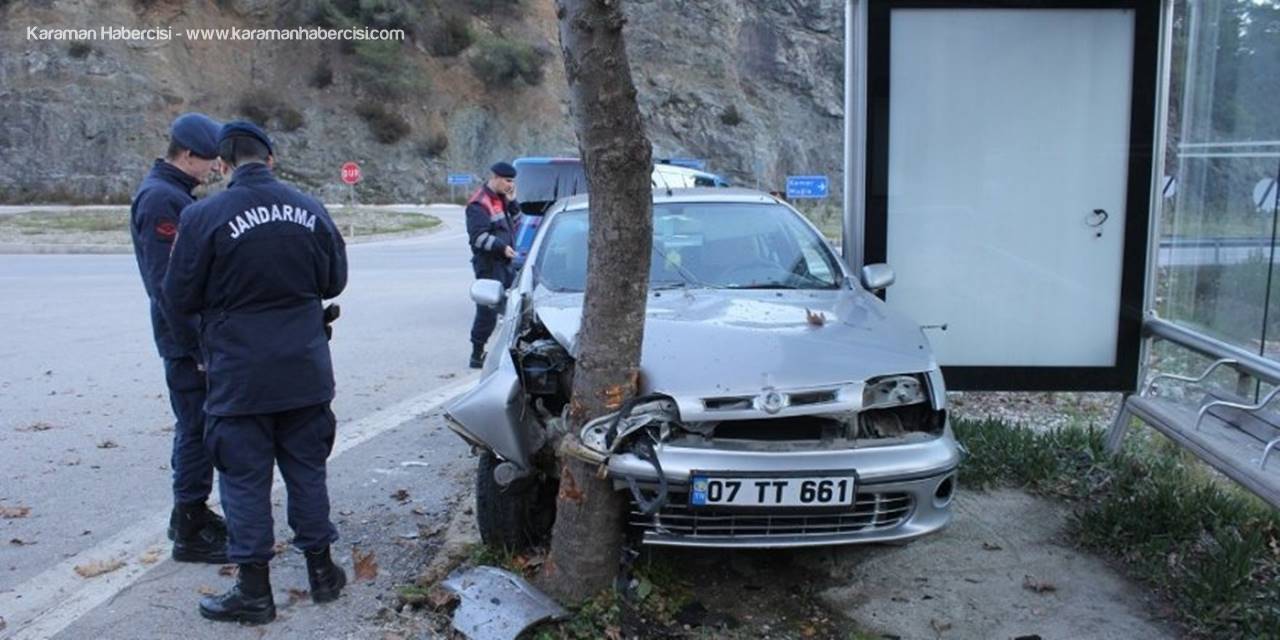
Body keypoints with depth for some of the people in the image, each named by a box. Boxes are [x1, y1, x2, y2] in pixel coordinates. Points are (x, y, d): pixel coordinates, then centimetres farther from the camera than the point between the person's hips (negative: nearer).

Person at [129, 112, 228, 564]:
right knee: (199, 430, -3)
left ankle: (192, 514, 31)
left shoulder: (175, 195, 15)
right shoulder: (160, 199, -17)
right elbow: (166, 282, -22)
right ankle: (190, 534, 7)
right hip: (188, 340, -10)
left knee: (196, 428, 18)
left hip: (199, 334, 10)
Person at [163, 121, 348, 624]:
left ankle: (254, 592, 16)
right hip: (306, 372, 4)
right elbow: (334, 281, 10)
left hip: (239, 377, -4)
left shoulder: (204, 217, -12)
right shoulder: (309, 209, 0)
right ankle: (321, 570, 25)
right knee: (307, 470, 15)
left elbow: (179, 299, -6)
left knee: (245, 479, 7)